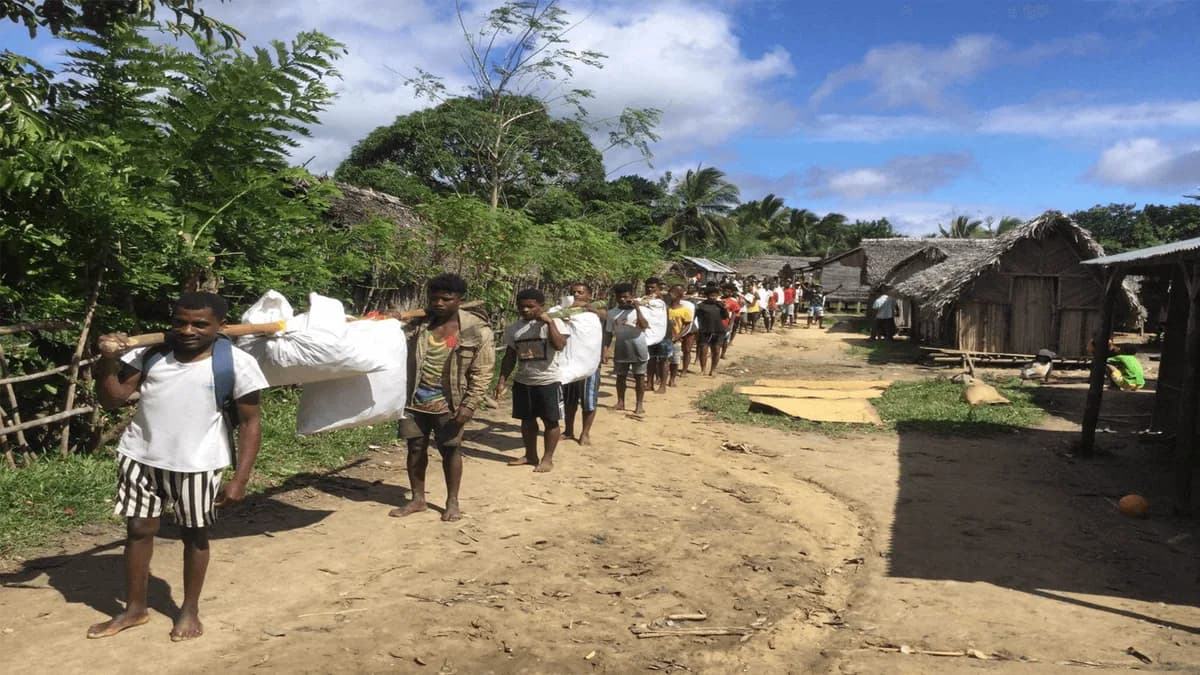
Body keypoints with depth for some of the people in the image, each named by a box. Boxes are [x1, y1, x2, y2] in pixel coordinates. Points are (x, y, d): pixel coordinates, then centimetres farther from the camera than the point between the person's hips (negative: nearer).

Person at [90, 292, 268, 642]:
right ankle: (134, 609, 32)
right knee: (138, 529, 13)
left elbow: (250, 422, -7)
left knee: (194, 534, 10)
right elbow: (112, 399, 2)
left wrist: (240, 479, -11)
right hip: (140, 457, 3)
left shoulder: (236, 363, -10)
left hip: (196, 464, -3)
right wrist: (107, 361, -16)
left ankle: (190, 610, 30)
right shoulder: (150, 353, -1)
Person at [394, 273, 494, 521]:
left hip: (448, 402, -3)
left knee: (450, 450, 7)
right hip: (415, 399, 4)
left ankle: (452, 502, 22)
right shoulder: (417, 325, 0)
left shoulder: (477, 331, -10)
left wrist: (469, 405, -16)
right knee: (415, 448, 11)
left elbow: (482, 373, -10)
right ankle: (418, 499, 26)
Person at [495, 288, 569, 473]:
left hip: (548, 381, -4)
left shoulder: (554, 323, -9)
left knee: (550, 421, 4)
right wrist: (502, 380, 3)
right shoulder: (514, 328, 4)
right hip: (522, 382, 5)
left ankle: (548, 458, 14)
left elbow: (559, 345, -25)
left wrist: (549, 321, -23)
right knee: (527, 420, 13)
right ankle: (530, 455, 27)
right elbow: (510, 357, 9)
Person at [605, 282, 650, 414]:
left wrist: (637, 309, -19)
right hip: (620, 350, 3)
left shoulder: (640, 310, -5)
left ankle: (639, 405, 10)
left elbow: (644, 326, -21)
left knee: (639, 376, 4)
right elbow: (609, 332, 8)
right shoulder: (612, 313, 3)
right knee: (621, 376, 10)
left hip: (638, 350, -2)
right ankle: (620, 402, 21)